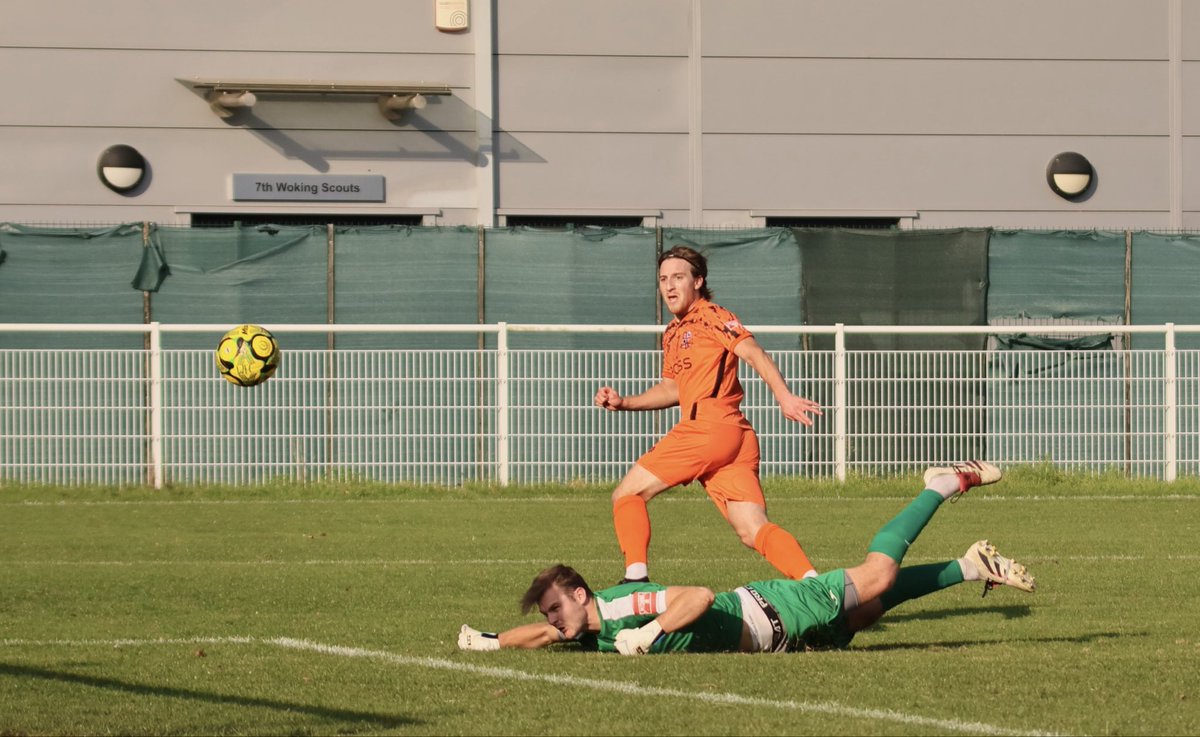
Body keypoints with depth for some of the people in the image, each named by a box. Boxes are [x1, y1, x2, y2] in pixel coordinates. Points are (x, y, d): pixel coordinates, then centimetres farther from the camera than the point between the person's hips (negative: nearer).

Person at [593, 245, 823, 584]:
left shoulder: (710, 316, 0)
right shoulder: (672, 333, 26)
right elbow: (672, 389, 36)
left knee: (627, 494, 0)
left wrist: (784, 397, -27)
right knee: (752, 530, -5)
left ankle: (636, 579, -10)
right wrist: (623, 402, 25)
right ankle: (812, 583, -23)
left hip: (708, 427, -8)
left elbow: (754, 354, -12)